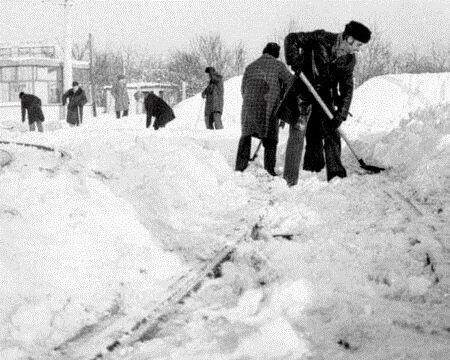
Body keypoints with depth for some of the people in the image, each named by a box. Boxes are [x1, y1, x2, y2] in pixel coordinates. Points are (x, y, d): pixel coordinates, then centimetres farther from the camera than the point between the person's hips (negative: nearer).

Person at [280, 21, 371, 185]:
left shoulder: (349, 60, -3)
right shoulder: (321, 38, -18)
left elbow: (347, 88, -1)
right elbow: (291, 39, -13)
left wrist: (340, 114, -11)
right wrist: (294, 61, -29)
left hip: (325, 95, 5)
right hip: (303, 91, -5)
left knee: (332, 133, 0)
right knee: (298, 133, -9)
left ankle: (335, 174, 8)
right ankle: (289, 179, -7)